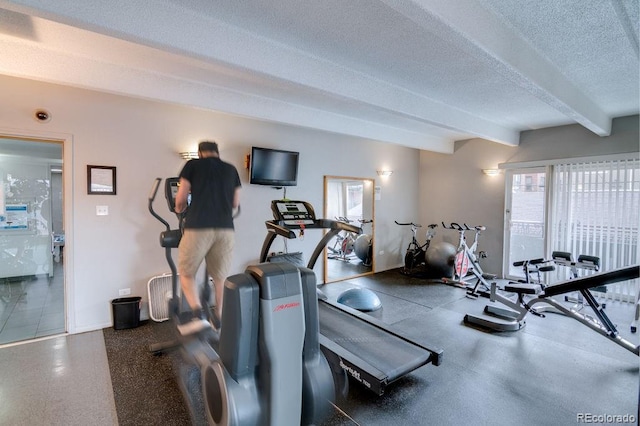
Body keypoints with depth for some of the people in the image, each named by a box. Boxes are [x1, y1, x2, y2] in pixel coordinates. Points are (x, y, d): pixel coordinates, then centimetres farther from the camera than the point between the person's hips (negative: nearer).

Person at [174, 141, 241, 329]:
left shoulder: (192, 165, 9)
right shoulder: (231, 169, 16)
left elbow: (181, 199, 8)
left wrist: (179, 209, 30)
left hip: (198, 228, -2)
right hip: (226, 229, 3)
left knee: (186, 273, 15)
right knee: (220, 277, 16)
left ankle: (197, 310, -4)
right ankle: (220, 318, 25)